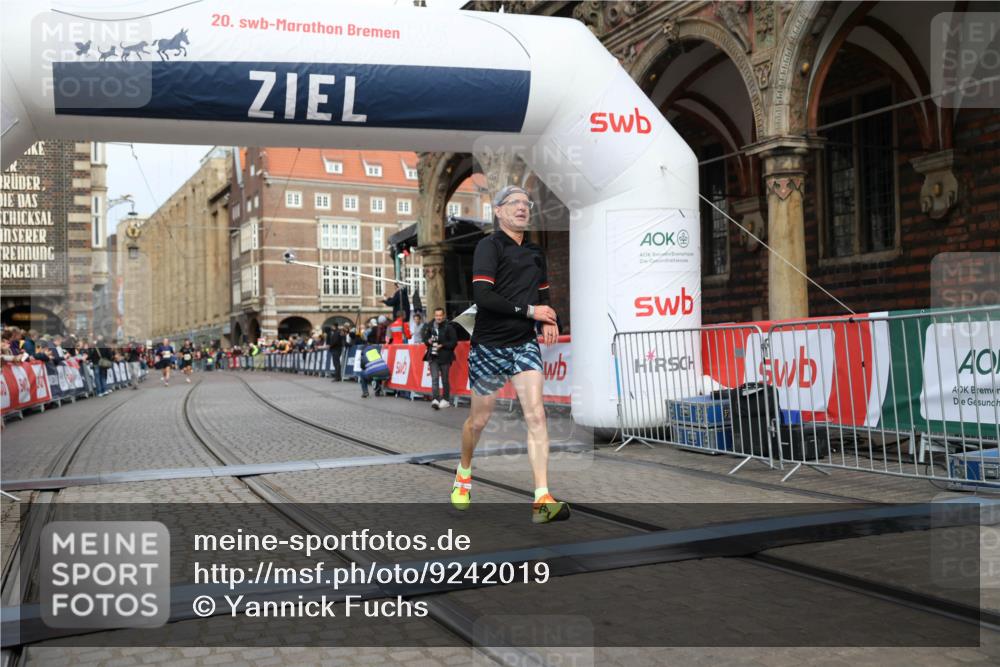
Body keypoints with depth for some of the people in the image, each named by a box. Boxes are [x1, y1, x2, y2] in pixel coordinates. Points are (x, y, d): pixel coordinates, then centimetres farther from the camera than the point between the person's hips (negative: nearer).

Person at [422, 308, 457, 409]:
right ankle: (435, 399, -15)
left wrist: (443, 345, -18)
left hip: (445, 357, -2)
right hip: (433, 356, 2)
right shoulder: (429, 326, 4)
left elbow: (454, 342, -8)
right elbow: (424, 337, 17)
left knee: (444, 379, 8)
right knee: (434, 378, -8)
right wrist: (428, 341, -4)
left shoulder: (448, 327, -7)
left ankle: (446, 400, 20)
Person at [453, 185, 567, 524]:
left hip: (525, 344, 5)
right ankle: (463, 473, 39)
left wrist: (549, 321, 7)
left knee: (535, 415, -11)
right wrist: (528, 310, -19)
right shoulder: (489, 245, -8)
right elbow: (482, 295, -20)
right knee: (479, 420, 9)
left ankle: (542, 500, -12)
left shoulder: (535, 252, 14)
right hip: (489, 345, -4)